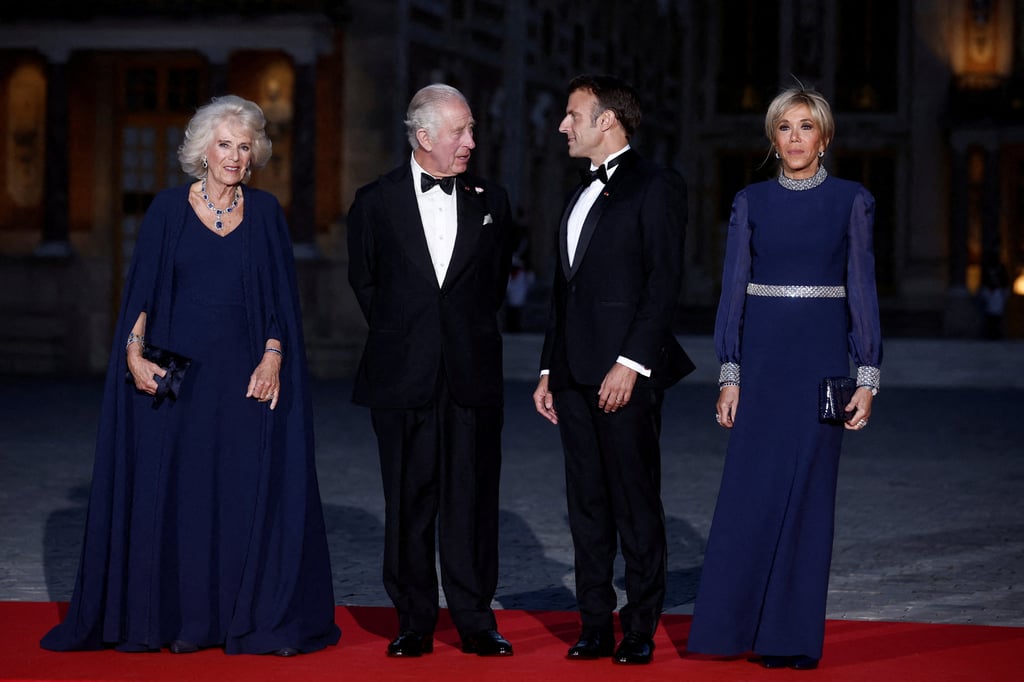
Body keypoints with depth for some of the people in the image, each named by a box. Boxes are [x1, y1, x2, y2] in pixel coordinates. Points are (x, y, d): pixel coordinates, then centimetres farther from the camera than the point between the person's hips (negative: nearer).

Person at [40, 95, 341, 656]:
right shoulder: (169, 209, 3)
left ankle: (262, 616, 5)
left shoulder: (265, 213, 6)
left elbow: (281, 298, 4)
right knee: (178, 489, 2)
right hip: (177, 372, -1)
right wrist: (134, 353, -11)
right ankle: (185, 618, 9)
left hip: (247, 372, 1)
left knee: (258, 492, -2)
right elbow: (141, 289, 1)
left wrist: (273, 357, -9)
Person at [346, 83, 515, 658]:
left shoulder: (491, 200, 7)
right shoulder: (377, 201, 2)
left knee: (473, 498, 2)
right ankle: (415, 622, 11)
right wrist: (399, 336, 11)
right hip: (403, 374, -1)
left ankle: (476, 619, 9)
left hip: (474, 373, 1)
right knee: (408, 501, 4)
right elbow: (364, 281, 11)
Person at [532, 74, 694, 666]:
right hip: (576, 374, 8)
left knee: (637, 505, -3)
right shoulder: (581, 196, 21)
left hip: (626, 372, -8)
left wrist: (630, 363, -18)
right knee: (587, 504, 8)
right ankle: (596, 626, 12)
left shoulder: (655, 187, -4)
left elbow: (664, 282, -12)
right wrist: (550, 370, 17)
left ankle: (640, 631, 2)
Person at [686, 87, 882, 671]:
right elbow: (734, 288, 5)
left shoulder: (852, 201, 2)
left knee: (808, 492, 0)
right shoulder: (752, 203, 6)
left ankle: (795, 637, 7)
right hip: (762, 354, 1)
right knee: (750, 488, -1)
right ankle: (733, 623, 9)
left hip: (823, 355, -1)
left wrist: (868, 377, -6)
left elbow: (862, 289, 1)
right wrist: (729, 375, -1)